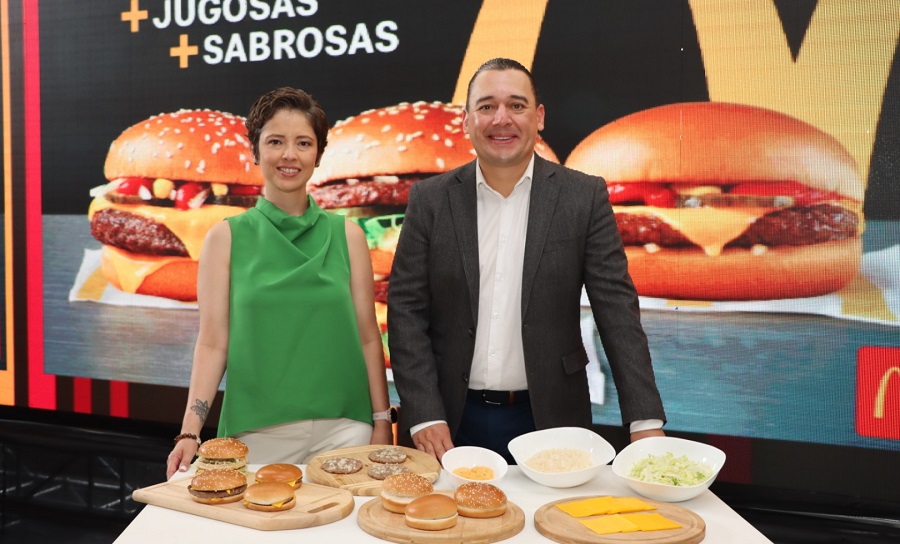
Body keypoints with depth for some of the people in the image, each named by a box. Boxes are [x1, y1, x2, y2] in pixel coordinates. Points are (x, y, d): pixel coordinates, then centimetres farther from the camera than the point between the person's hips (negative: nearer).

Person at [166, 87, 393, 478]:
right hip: (257, 432, -1)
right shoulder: (226, 237, 1)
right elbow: (213, 342, -1)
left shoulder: (347, 236, 3)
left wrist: (382, 422, 1)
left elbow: (368, 336, 4)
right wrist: (190, 430, -9)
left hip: (343, 428, 1)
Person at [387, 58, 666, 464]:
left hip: (550, 419, 0)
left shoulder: (585, 197, -3)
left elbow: (616, 308, -6)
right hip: (453, 422, 1)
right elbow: (406, 309, -3)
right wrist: (425, 416, -10)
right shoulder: (430, 200, -2)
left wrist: (646, 422, -11)